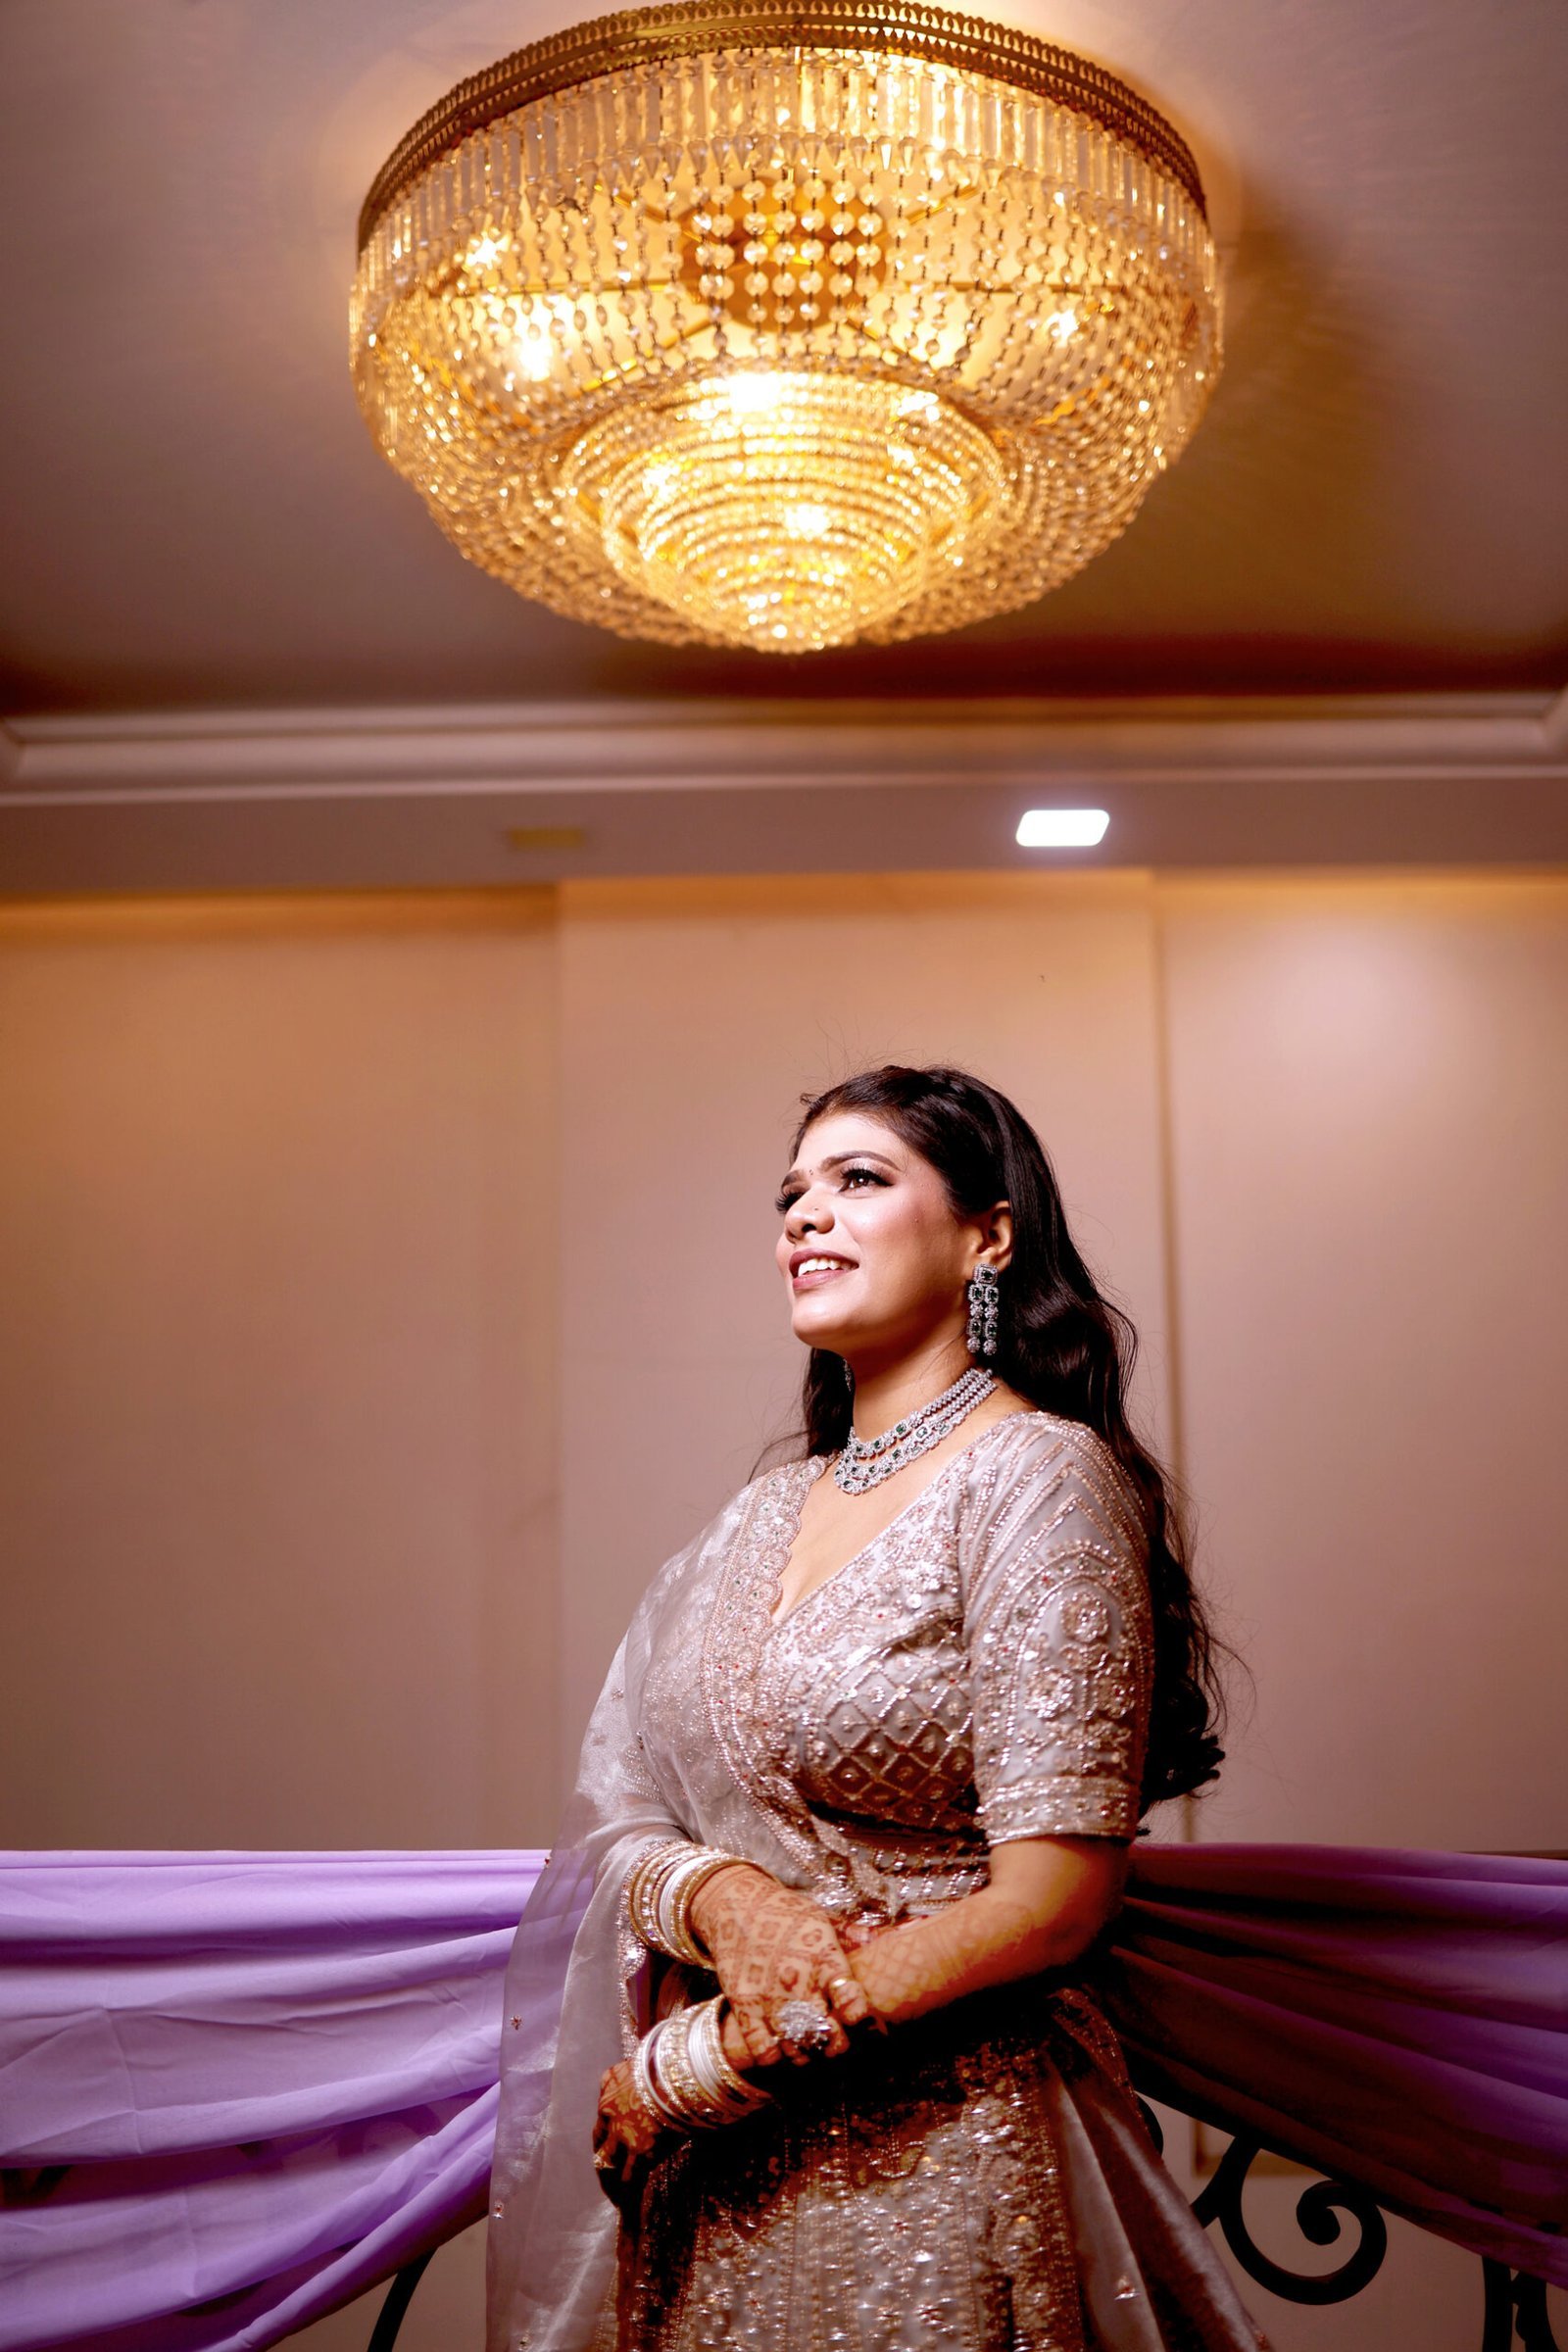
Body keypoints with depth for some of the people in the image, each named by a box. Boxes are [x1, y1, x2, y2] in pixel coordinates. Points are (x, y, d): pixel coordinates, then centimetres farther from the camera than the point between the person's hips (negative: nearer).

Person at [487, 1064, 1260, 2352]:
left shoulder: (1039, 1478, -12)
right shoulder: (761, 1519, 7)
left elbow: (1054, 1895, -18)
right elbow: (613, 1820, 7)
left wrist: (701, 2066, -13)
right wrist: (724, 1900, -16)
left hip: (933, 2166, -6)